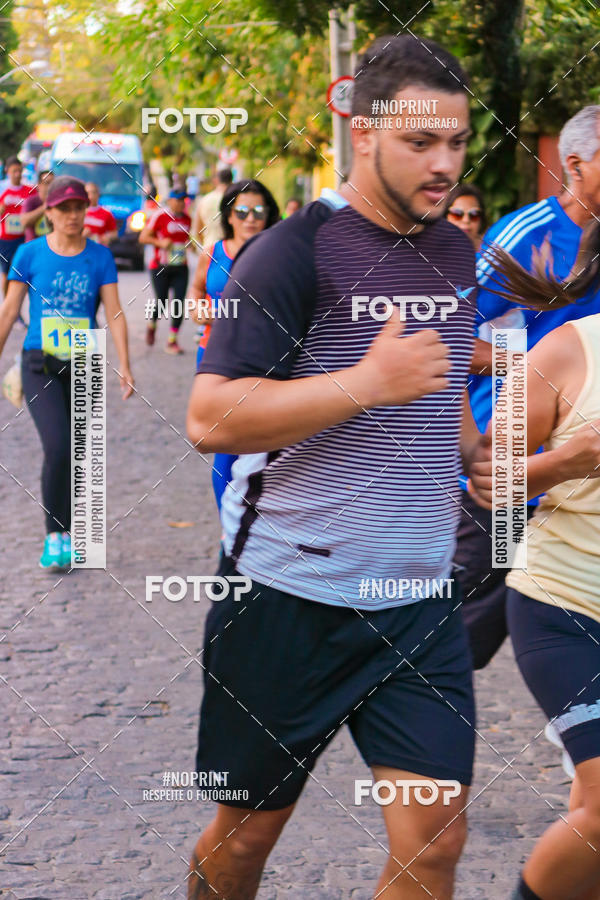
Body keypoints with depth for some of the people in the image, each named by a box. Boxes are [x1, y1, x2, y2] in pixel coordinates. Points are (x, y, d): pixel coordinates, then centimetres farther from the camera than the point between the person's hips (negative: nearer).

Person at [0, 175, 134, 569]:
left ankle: (65, 533, 27)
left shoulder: (99, 256, 1)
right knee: (58, 448, -18)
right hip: (41, 366, -2)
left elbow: (114, 313, -3)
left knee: (77, 453, 9)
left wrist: (125, 366, -11)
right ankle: (55, 534, -5)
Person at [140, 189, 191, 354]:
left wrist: (190, 243, 8)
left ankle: (172, 340, 1)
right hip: (160, 267, -4)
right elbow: (143, 237, -6)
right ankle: (152, 325, 32)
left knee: (179, 302, -6)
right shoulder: (160, 216, -7)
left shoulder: (186, 219, 11)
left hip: (180, 268, 4)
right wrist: (160, 242, -19)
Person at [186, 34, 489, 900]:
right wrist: (368, 382, -25)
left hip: (419, 599, 5)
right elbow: (210, 418, -20)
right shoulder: (294, 252, -13)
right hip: (290, 593, -5)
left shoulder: (456, 252, 10)